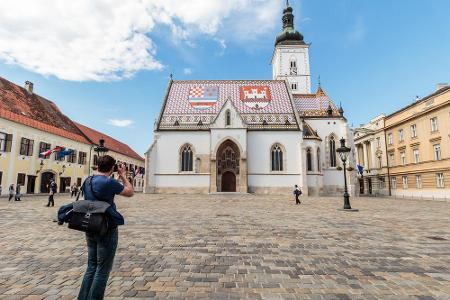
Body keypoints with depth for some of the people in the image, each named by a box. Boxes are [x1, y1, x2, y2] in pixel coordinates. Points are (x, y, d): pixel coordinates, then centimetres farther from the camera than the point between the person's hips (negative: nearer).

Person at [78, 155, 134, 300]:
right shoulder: (109, 182, -19)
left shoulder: (87, 181, 4)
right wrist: (122, 175, -1)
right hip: (107, 231, -8)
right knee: (102, 270, 4)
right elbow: (130, 192, -9)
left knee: (91, 267, 18)